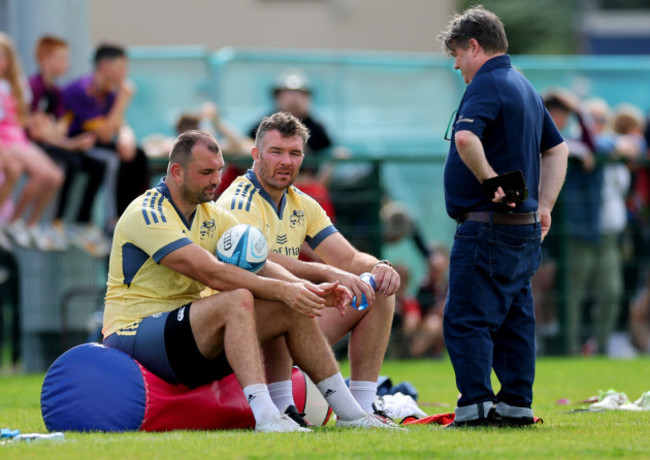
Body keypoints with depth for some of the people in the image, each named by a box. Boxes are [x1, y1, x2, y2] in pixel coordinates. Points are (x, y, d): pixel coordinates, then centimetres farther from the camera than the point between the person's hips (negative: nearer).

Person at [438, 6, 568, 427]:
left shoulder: (487, 84, -12)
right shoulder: (525, 87, 18)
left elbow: (466, 138, -32)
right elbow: (557, 149, 27)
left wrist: (491, 179, -20)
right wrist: (544, 206, 21)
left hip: (487, 224, -10)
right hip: (524, 227, 10)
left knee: (466, 318, -9)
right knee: (514, 318, 12)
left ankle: (477, 404, -15)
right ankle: (517, 404, 13)